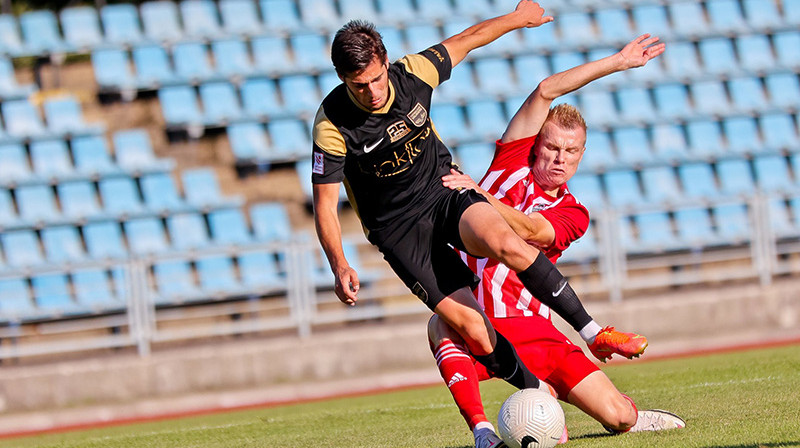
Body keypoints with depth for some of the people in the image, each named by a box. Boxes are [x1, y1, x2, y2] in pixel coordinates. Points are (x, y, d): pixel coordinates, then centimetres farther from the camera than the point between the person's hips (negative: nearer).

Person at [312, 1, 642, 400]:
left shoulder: (413, 74, -12)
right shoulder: (332, 124, -20)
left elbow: (465, 40, 8)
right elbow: (325, 203, -14)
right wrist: (339, 266, -28)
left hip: (443, 192, 2)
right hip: (398, 228, -2)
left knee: (505, 243, -31)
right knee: (472, 327, -18)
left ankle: (592, 330, -20)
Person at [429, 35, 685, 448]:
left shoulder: (572, 214, 8)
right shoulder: (512, 162, 7)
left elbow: (529, 230, -15)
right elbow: (546, 91, -1)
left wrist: (477, 193, -23)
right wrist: (616, 63, -3)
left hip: (530, 328, 2)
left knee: (617, 414, -6)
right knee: (442, 324, -40)